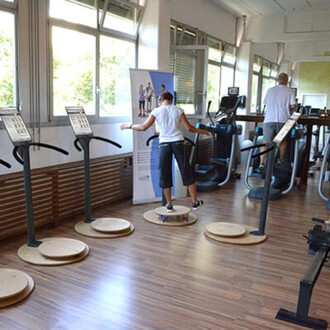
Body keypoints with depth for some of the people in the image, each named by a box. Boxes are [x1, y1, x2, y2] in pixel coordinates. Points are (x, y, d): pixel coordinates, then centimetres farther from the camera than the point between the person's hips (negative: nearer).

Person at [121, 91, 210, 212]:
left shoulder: (156, 111, 1)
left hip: (164, 144, -1)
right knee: (187, 173, 9)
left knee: (165, 174, 10)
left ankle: (169, 204, 13)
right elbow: (188, 128, 2)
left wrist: (130, 126, 16)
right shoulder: (178, 110, 4)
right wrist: (202, 131, 17)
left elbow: (143, 127, 0)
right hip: (178, 143, 1)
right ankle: (195, 202, 15)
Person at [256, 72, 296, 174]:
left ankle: (261, 163, -17)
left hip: (269, 120, 1)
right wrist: (287, 109, 17)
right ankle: (281, 160, 29)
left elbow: (265, 103, 21)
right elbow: (293, 105, -3)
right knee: (283, 140, 22)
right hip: (282, 120, -1)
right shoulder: (289, 91, 4)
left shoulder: (270, 90, 14)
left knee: (266, 142, -4)